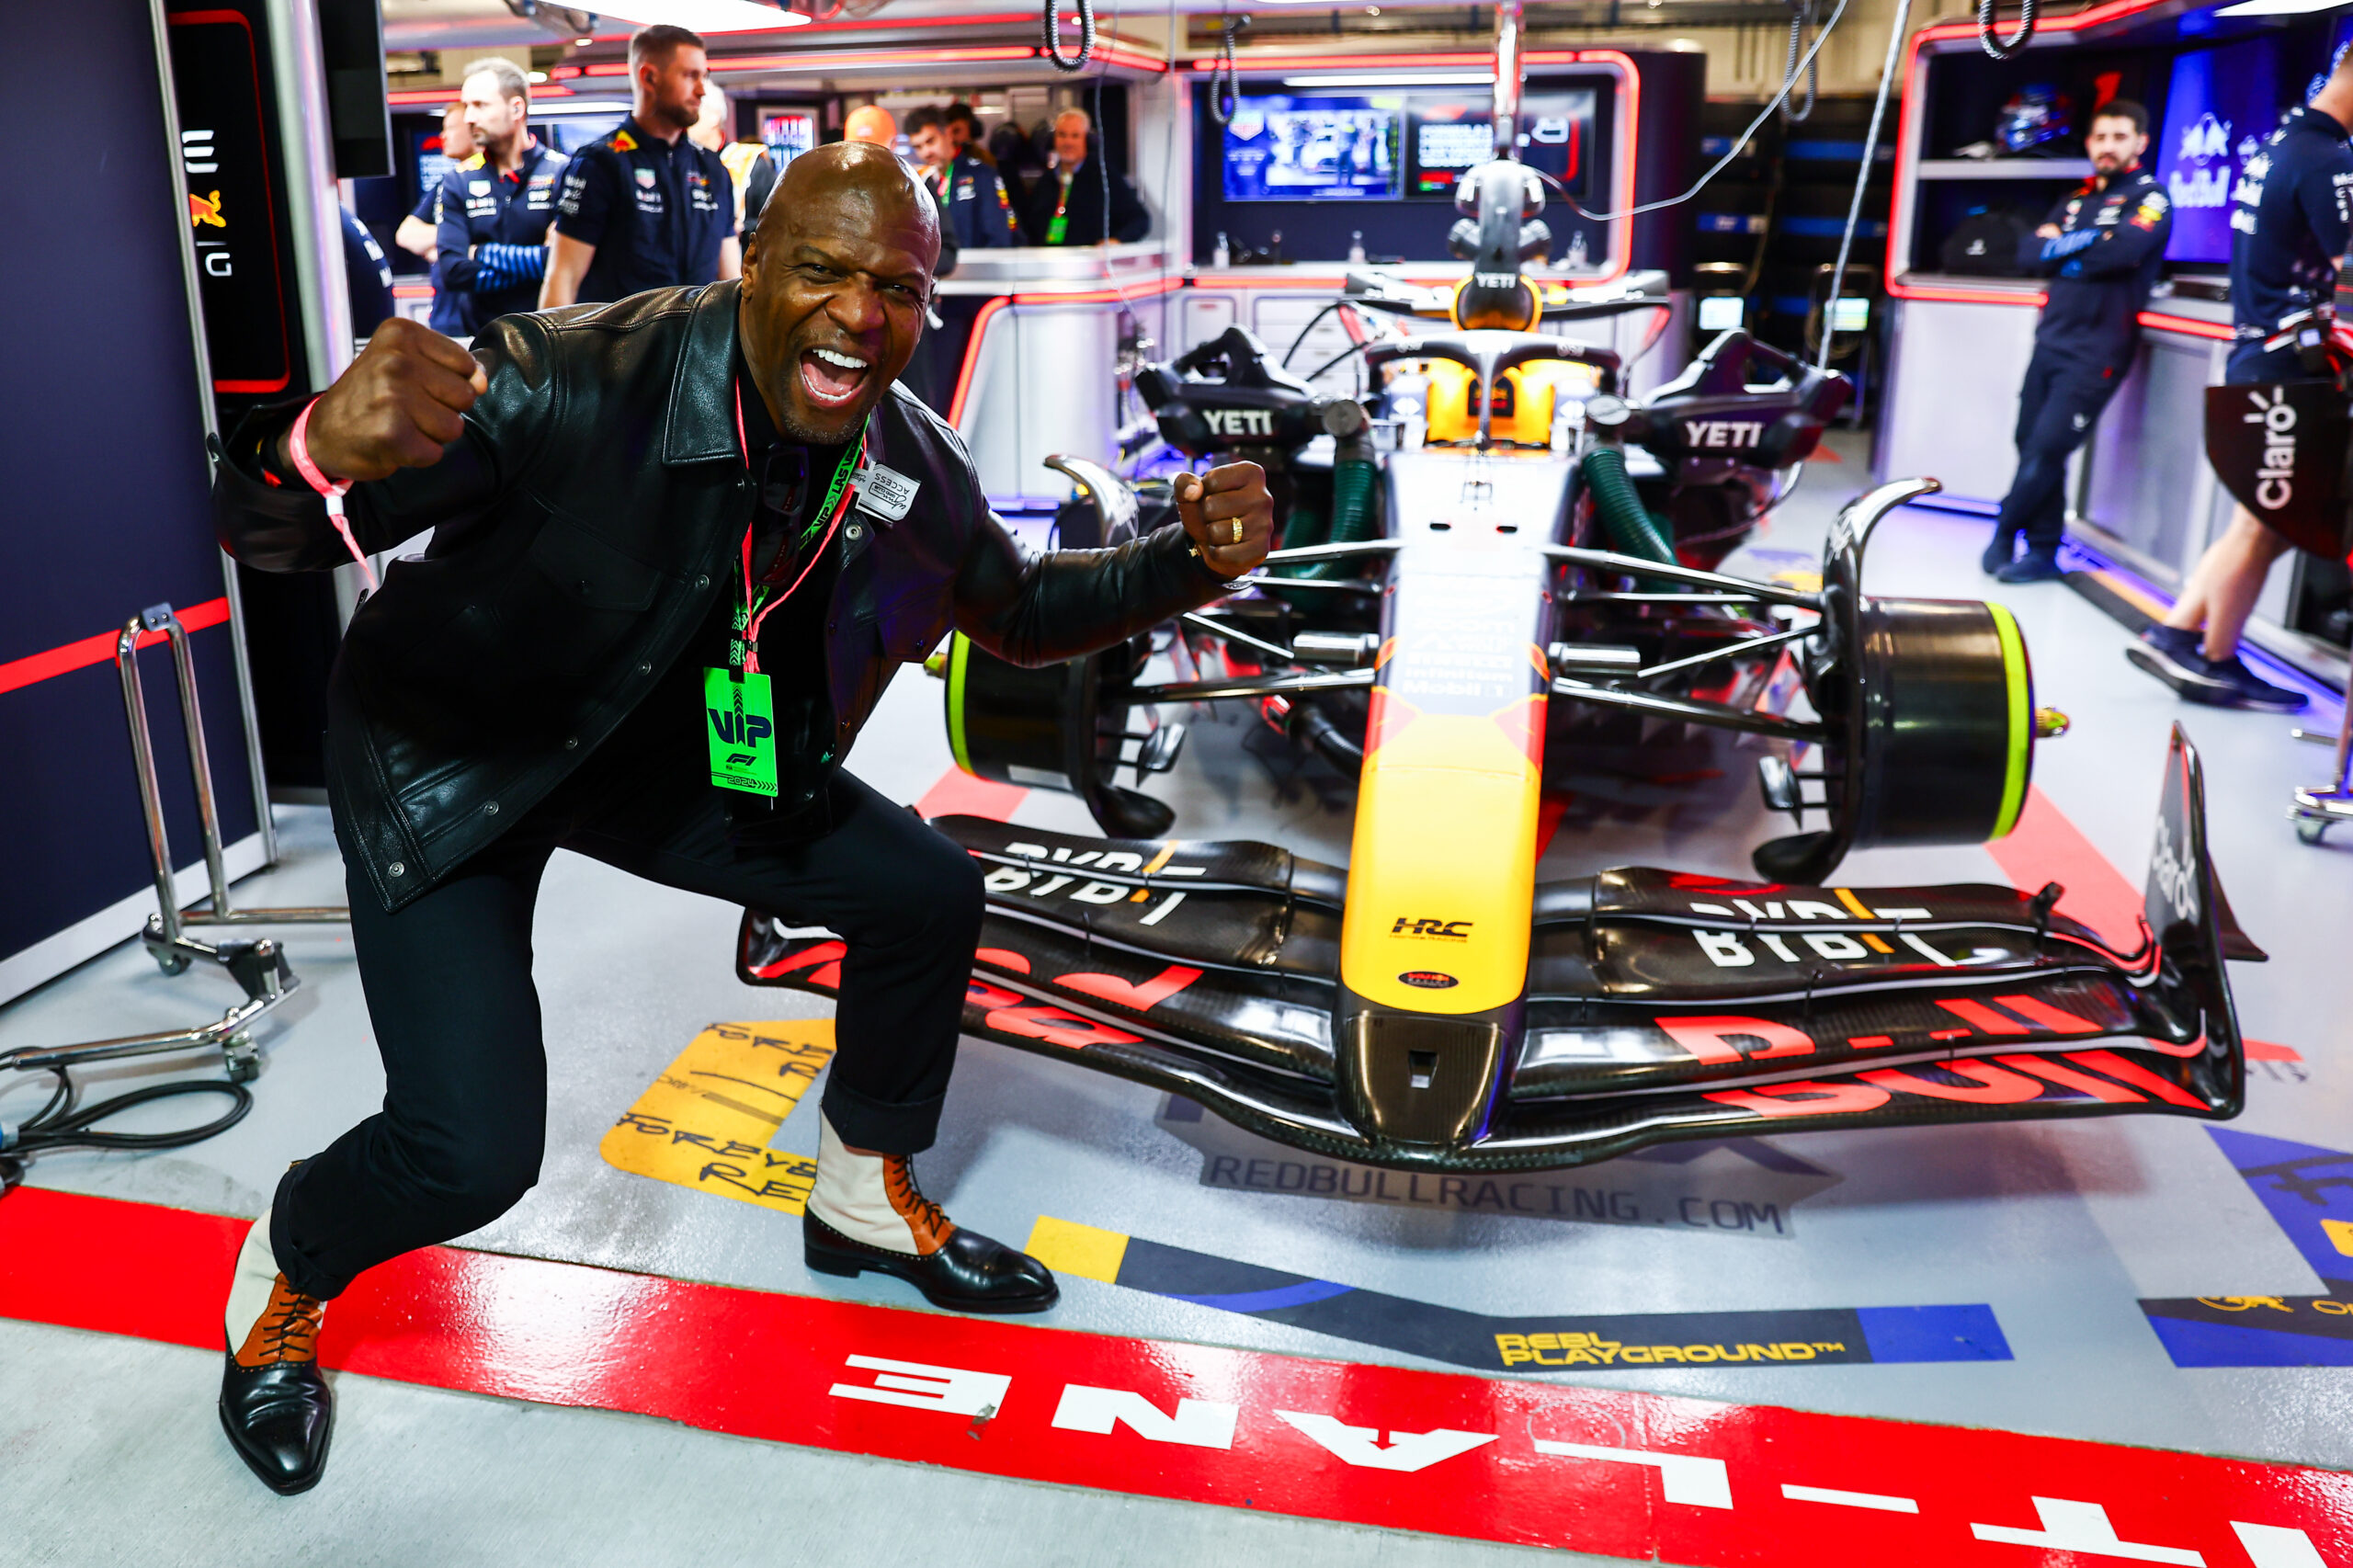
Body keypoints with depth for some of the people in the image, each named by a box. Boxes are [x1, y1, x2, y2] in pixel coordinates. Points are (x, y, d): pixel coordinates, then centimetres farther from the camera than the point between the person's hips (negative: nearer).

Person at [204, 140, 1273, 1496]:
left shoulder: (911, 467, -14)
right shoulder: (575, 382, -32)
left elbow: (1019, 611, 5)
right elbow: (261, 532, -29)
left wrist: (1191, 560, -14)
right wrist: (323, 446, -55)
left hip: (675, 752, 6)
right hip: (451, 754, -5)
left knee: (928, 893, 0)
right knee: (475, 1150, -16)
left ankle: (867, 1198, 27)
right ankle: (282, 1279, 22)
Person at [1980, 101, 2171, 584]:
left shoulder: (2150, 197, 0)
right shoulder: (2074, 200, 20)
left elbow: (2123, 250, -18)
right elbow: (2029, 254, 6)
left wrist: (2060, 247, -6)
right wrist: (2086, 246, -8)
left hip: (2097, 349, -6)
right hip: (2051, 339, 6)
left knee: (2047, 448, -12)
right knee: (2032, 445, 3)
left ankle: (2005, 533, 4)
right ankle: (2043, 551, 12)